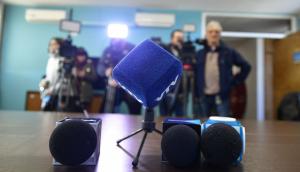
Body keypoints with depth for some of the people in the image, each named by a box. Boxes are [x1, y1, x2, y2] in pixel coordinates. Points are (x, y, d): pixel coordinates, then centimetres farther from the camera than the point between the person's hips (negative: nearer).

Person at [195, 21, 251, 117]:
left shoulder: (229, 52, 3)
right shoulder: (200, 54, 9)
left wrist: (235, 81, 1)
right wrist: (197, 92, 4)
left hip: (221, 96, -2)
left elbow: (246, 66, 8)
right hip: (204, 96, 3)